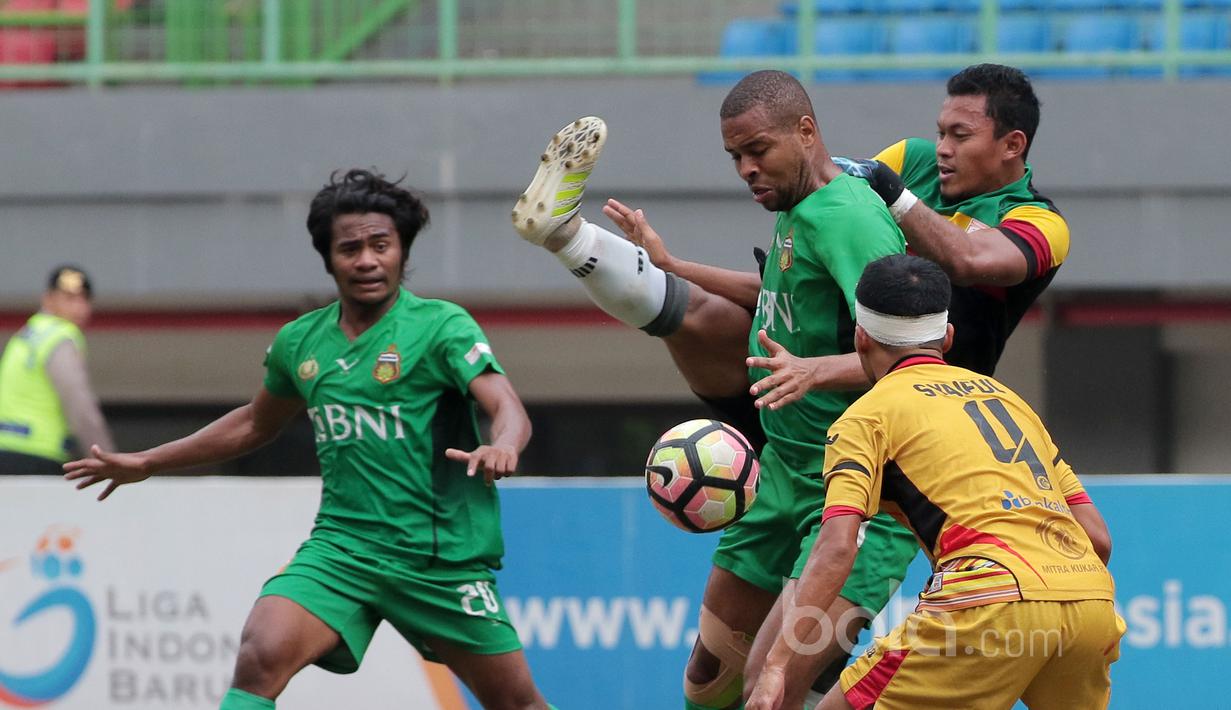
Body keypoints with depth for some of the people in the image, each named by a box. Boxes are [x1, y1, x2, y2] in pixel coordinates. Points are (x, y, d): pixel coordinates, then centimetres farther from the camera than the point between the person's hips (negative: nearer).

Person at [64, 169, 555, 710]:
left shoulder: (441, 326, -8)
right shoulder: (301, 342, 7)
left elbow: (508, 409, -20)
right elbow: (255, 424, 26)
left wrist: (502, 447, -45)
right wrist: (146, 463, 30)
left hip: (442, 558, -3)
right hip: (342, 543, 3)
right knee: (261, 655, -23)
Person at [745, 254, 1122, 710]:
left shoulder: (868, 414, 10)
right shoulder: (1006, 396, 28)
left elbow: (836, 549, -5)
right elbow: (1097, 536, 23)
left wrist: (777, 668, -10)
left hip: (995, 600, -6)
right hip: (1092, 595, 6)